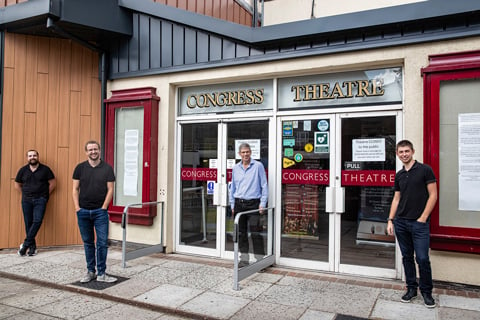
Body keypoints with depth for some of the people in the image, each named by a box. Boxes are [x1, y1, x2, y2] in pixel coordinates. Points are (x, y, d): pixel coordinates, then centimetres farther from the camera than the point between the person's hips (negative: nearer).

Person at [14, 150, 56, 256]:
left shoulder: (45, 169, 1)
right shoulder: (23, 170, 8)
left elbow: (53, 183, 4)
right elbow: (17, 185, 18)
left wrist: (46, 194, 3)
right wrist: (26, 194, 10)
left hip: (40, 200, -3)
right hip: (26, 200, 3)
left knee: (37, 221, -14)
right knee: (28, 223, 2)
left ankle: (26, 244, -6)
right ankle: (32, 246, 9)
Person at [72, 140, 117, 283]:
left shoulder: (107, 168, 0)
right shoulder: (80, 168, 5)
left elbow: (110, 189, -1)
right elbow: (75, 189, 6)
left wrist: (103, 207, -8)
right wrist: (77, 207, -4)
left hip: (100, 211, -2)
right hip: (83, 211, 2)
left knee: (102, 242, -2)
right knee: (88, 242, 11)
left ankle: (101, 274, 9)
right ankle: (90, 271, 23)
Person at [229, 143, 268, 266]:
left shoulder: (258, 166, -2)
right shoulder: (235, 168, 10)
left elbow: (264, 186, -1)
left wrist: (263, 204, -6)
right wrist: (232, 205, 12)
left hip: (253, 203, -4)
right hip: (239, 204, 4)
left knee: (256, 234, -6)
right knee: (241, 233, 10)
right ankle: (244, 259, 21)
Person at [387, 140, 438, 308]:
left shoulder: (425, 170, -3)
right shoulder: (399, 175, 11)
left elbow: (433, 195, -6)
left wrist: (423, 218, -10)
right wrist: (390, 220, 8)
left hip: (419, 223, -5)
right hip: (401, 222, 5)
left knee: (422, 259, -2)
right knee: (407, 257, 11)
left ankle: (426, 291, 16)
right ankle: (411, 288, 24)